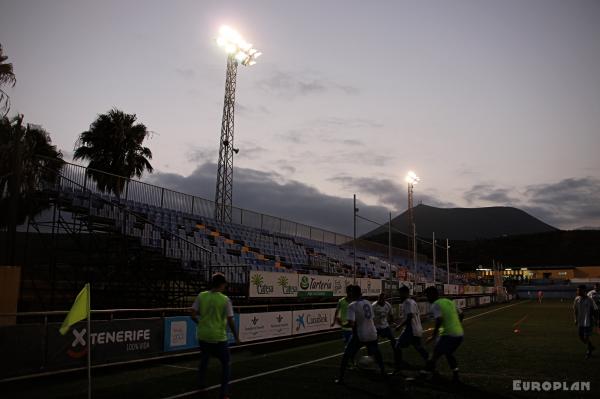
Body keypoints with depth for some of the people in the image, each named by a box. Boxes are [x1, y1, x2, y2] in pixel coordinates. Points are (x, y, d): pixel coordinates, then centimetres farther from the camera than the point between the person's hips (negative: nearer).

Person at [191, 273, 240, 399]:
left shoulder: (201, 296, -4)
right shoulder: (225, 300, -12)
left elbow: (193, 316, -3)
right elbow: (230, 321, -11)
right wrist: (236, 336, 3)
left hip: (203, 335, 4)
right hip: (218, 337, -4)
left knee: (204, 358, 30)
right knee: (225, 364, 13)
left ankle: (202, 383, 39)